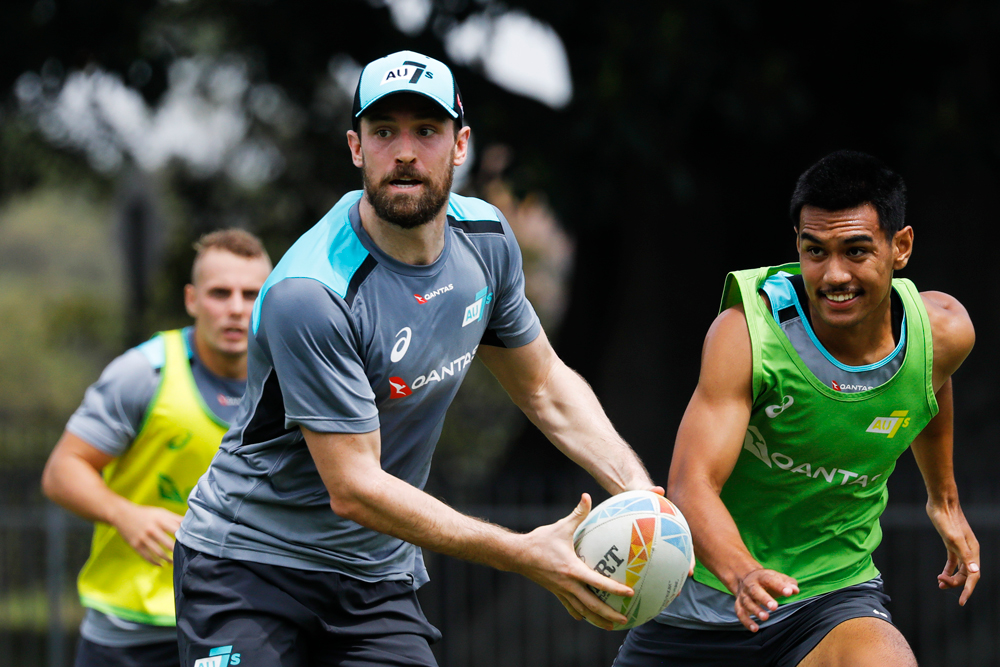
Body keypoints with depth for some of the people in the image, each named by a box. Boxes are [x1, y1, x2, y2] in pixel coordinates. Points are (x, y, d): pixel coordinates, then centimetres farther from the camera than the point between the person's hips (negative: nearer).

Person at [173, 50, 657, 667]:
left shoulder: (485, 239, -2)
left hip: (378, 579, 6)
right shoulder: (309, 293, -26)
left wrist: (637, 487, -4)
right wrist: (525, 555, -27)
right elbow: (353, 490, -25)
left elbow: (546, 387, 13)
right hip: (250, 560, -6)